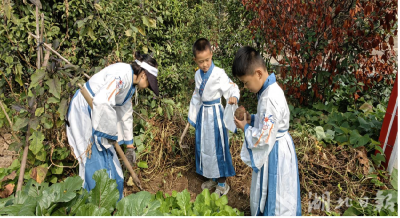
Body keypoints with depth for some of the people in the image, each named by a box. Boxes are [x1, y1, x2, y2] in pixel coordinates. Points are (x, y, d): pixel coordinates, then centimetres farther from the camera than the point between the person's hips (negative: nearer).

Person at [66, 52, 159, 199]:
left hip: (96, 113, 10)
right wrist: (110, 133, -23)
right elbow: (101, 101, -37)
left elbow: (126, 115, 15)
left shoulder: (131, 85, 8)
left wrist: (130, 145, 19)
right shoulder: (122, 74, -23)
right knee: (95, 158, -5)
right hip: (83, 111, -10)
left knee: (109, 158, 13)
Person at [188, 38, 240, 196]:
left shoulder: (219, 74, -15)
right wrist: (193, 116, 16)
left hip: (215, 113, -7)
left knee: (217, 145, 2)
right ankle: (213, 178, 35)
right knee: (204, 145, 15)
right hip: (203, 113, 7)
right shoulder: (198, 75, 5)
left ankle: (222, 183, 21)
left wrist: (233, 97, -41)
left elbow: (232, 88, -17)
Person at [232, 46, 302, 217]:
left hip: (275, 152, -9)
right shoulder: (269, 89, 0)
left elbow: (263, 138, -28)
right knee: (266, 192, 28)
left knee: (274, 195, 13)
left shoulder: (270, 98, -31)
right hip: (274, 147, 9)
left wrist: (245, 127, -13)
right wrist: (251, 120, 0)